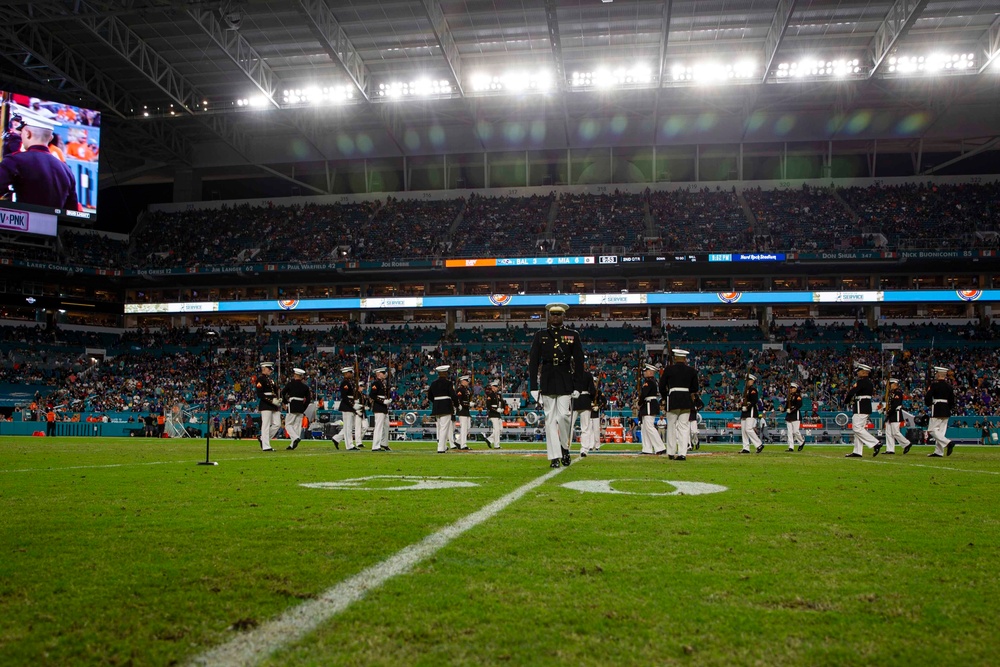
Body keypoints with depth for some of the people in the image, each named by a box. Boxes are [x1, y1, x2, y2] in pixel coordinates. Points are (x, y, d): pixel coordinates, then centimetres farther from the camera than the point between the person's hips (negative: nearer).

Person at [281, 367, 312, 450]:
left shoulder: (290, 383, -5)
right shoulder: (305, 386, 5)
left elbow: (283, 393, -4)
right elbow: (308, 399, 5)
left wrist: (285, 401, 11)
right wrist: (303, 408, 11)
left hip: (292, 407, -4)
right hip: (301, 408, 4)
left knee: (288, 424, 4)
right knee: (297, 426, 9)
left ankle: (295, 438, -19)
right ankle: (293, 444, 10)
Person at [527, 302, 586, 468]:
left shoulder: (573, 336, 6)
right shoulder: (540, 336, 7)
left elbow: (579, 362, 5)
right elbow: (533, 361, 5)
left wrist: (578, 386, -2)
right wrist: (533, 387, -1)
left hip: (566, 382, -1)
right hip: (547, 383, 1)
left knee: (564, 416, -9)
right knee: (550, 419, 1)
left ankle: (565, 447, 16)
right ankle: (554, 457, 5)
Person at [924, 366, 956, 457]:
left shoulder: (935, 384, -11)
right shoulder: (949, 386, 9)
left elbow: (927, 397, -11)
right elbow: (952, 401, 12)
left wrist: (928, 405, 7)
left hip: (937, 410, -7)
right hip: (946, 411, 8)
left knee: (932, 430, -5)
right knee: (941, 431, 9)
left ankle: (948, 443, -22)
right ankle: (939, 451, 9)